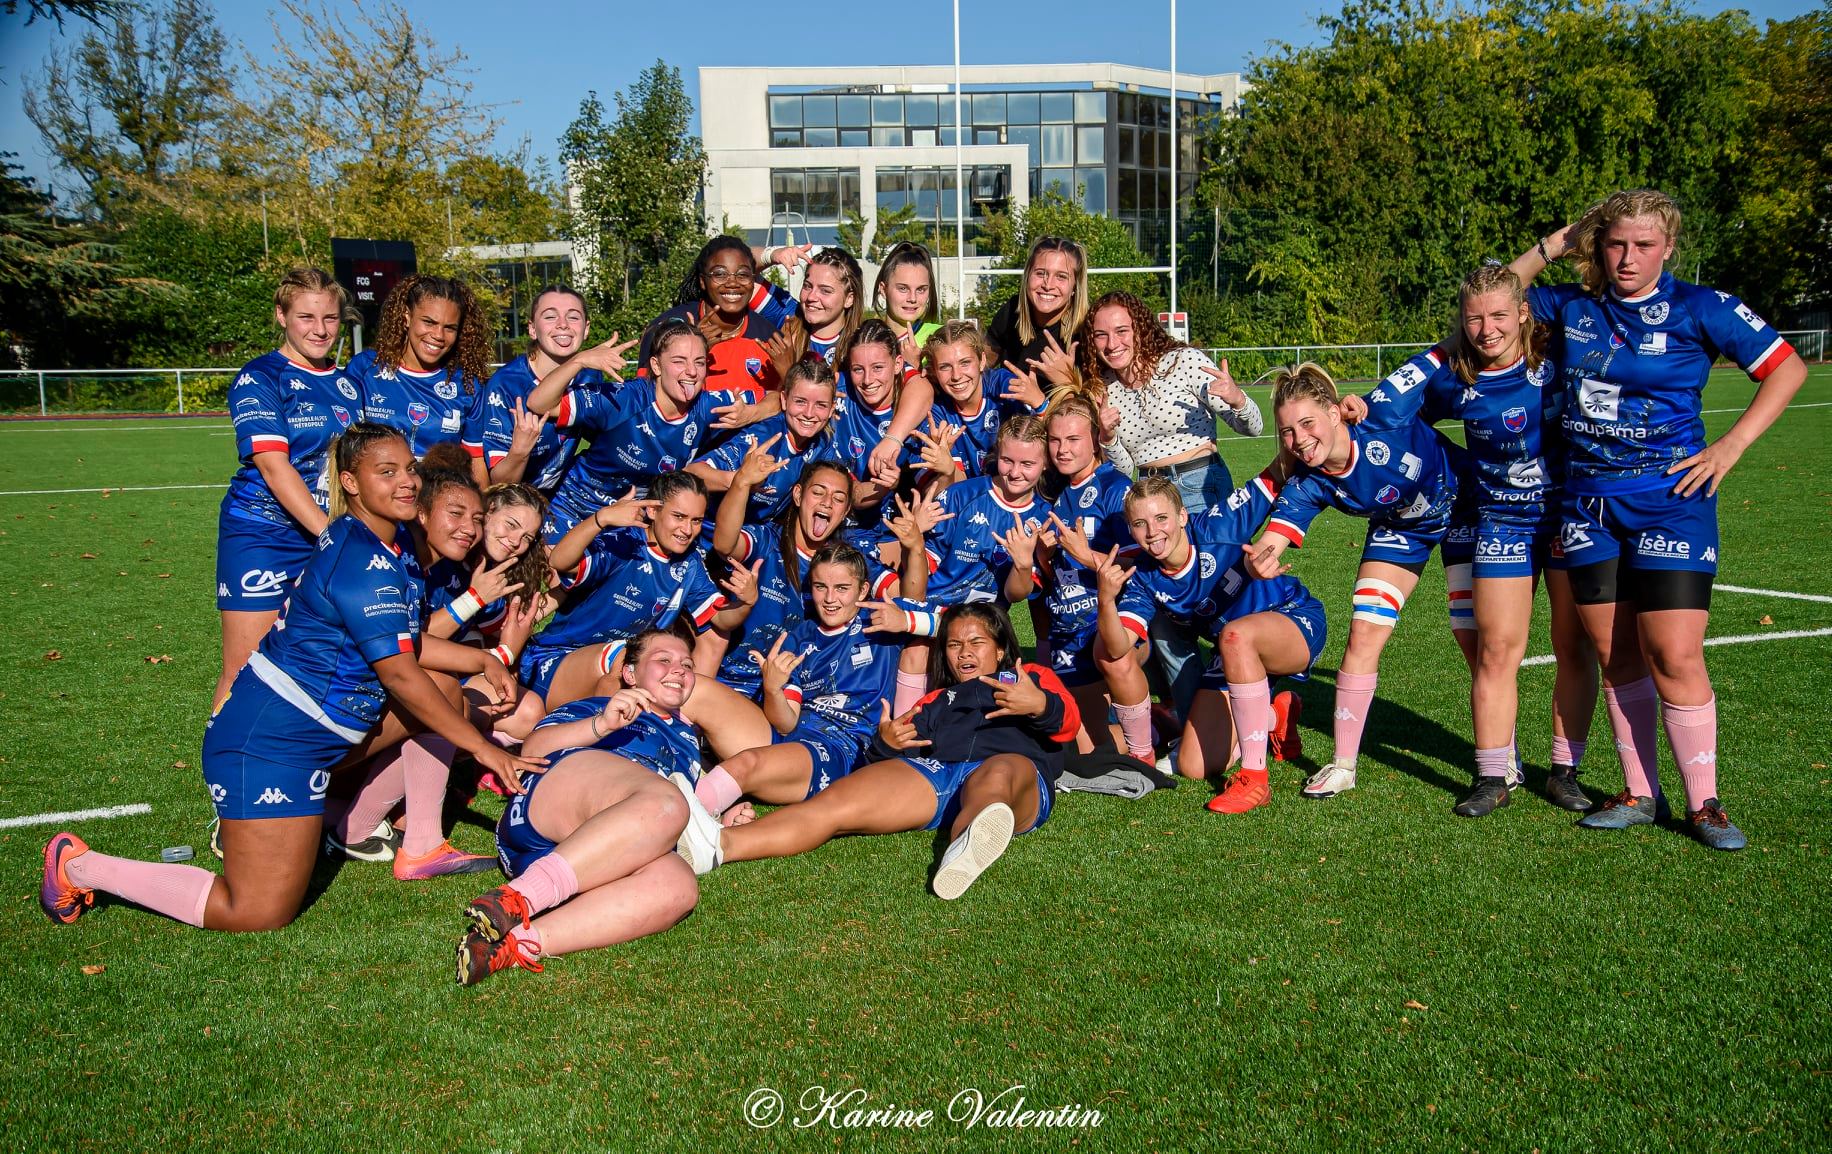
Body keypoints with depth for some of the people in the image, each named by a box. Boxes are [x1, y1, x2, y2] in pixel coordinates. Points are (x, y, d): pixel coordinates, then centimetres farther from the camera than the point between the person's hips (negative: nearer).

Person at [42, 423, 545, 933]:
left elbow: (410, 644, 14)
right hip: (272, 741, -10)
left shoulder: (397, 544, 8)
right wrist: (482, 747, -17)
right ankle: (80, 866, 7)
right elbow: (399, 673, -21)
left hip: (316, 732, 10)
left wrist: (486, 659, 3)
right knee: (260, 914, -7)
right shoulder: (363, 563, -21)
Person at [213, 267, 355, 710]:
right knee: (244, 674, -3)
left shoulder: (346, 382, 12)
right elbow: (274, 467, -16)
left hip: (330, 542, 5)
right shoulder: (259, 378, -5)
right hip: (262, 537, -5)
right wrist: (331, 532, -24)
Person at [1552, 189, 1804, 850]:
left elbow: (1787, 367, 2)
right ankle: (1639, 795, 19)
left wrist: (1731, 446, -4)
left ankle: (1702, 803, 6)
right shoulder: (1574, 311, 6)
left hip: (1669, 498, -4)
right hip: (1589, 500, 4)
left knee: (1674, 656, -10)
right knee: (1614, 656, 7)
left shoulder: (1700, 309, -4)